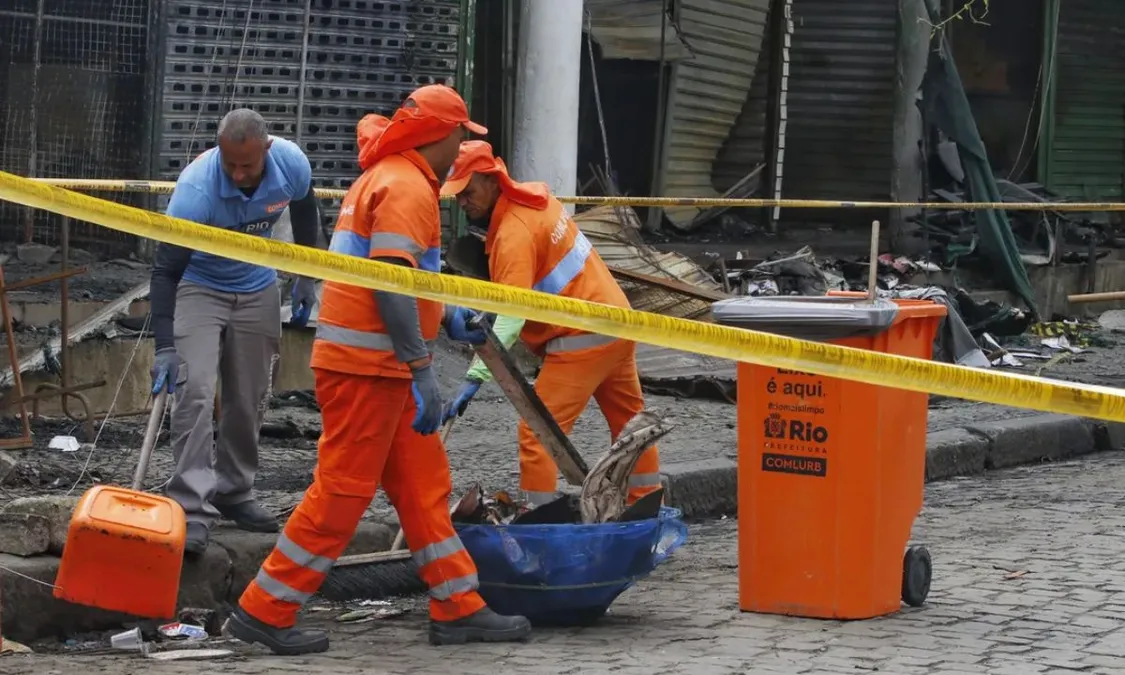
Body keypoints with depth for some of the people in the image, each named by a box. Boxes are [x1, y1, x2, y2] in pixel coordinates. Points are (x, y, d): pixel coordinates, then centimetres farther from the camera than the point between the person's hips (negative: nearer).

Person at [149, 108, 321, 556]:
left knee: (249, 400, 10)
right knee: (194, 393, -18)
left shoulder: (292, 165, -22)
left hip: (257, 290, 4)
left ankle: (234, 493, 27)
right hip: (199, 288, -4)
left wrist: (305, 278, 9)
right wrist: (165, 347, -35)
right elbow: (166, 271, -31)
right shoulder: (196, 188, -34)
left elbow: (305, 211, 4)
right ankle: (193, 509, -19)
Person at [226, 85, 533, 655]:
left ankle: (458, 610, 16)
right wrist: (422, 369, -24)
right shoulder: (405, 185, -14)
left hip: (380, 366, 11)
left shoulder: (390, 177, 19)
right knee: (343, 491, -7)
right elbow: (390, 282, -23)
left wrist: (446, 319, 24)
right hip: (367, 366, -11)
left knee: (423, 482, 12)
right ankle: (264, 611, -2)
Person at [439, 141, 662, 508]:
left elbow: (512, 316, -31)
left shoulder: (514, 234, -22)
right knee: (629, 421, 20)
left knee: (537, 432, -8)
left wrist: (475, 377, -36)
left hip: (582, 339, -10)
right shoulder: (533, 195, 5)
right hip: (617, 321, 10)